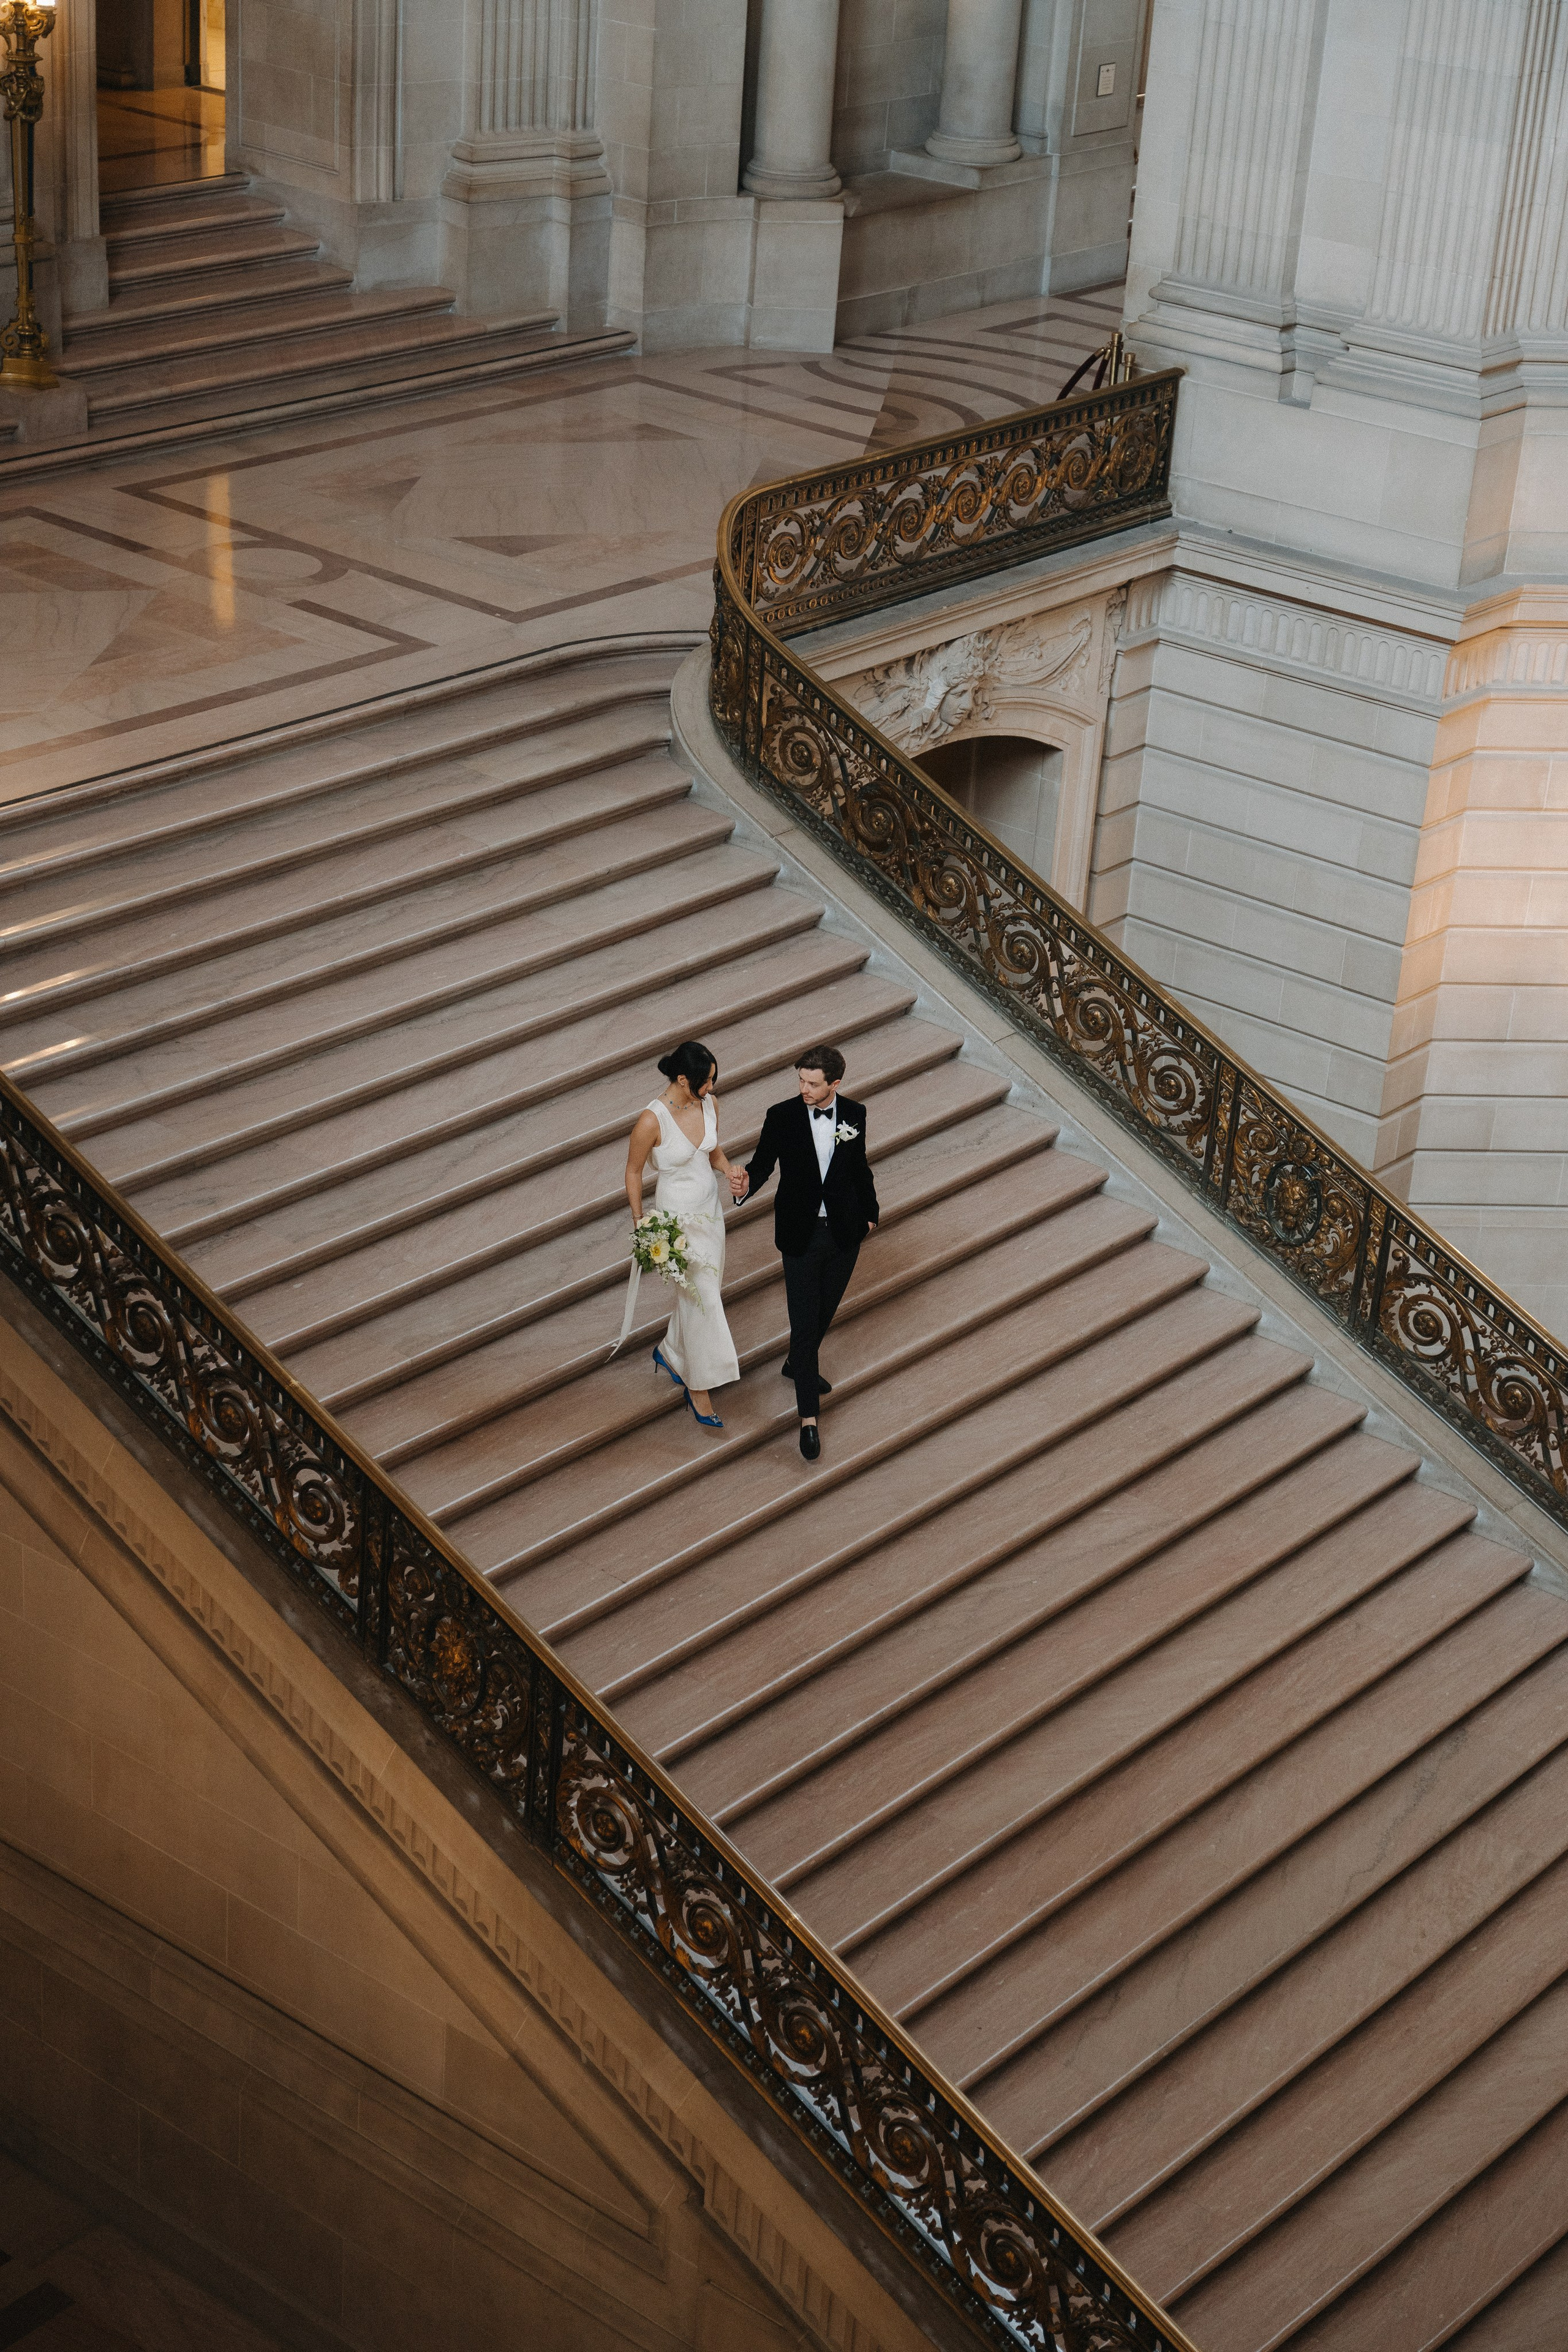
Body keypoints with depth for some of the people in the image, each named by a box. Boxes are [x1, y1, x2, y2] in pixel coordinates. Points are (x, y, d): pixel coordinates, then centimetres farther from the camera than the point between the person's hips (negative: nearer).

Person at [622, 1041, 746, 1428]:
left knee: (701, 1292, 20)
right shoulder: (652, 1121, -26)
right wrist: (639, 1223, -12)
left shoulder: (710, 1103, -8)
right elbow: (633, 1172, -12)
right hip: (678, 1218, -7)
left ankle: (670, 1353, 45)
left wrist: (728, 1170, -10)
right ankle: (698, 1388, 15)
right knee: (702, 1299, -1)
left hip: (710, 1209, 7)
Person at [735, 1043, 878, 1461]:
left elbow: (860, 1168, 8)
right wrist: (747, 1182, -31)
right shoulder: (782, 1117, -12)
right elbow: (764, 1161, -9)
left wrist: (870, 1212, 18)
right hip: (801, 1234, -3)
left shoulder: (854, 1114, -5)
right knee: (804, 1322, -2)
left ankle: (797, 1365, 49)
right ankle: (808, 1416, 4)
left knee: (824, 1312, 20)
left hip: (844, 1232, 3)